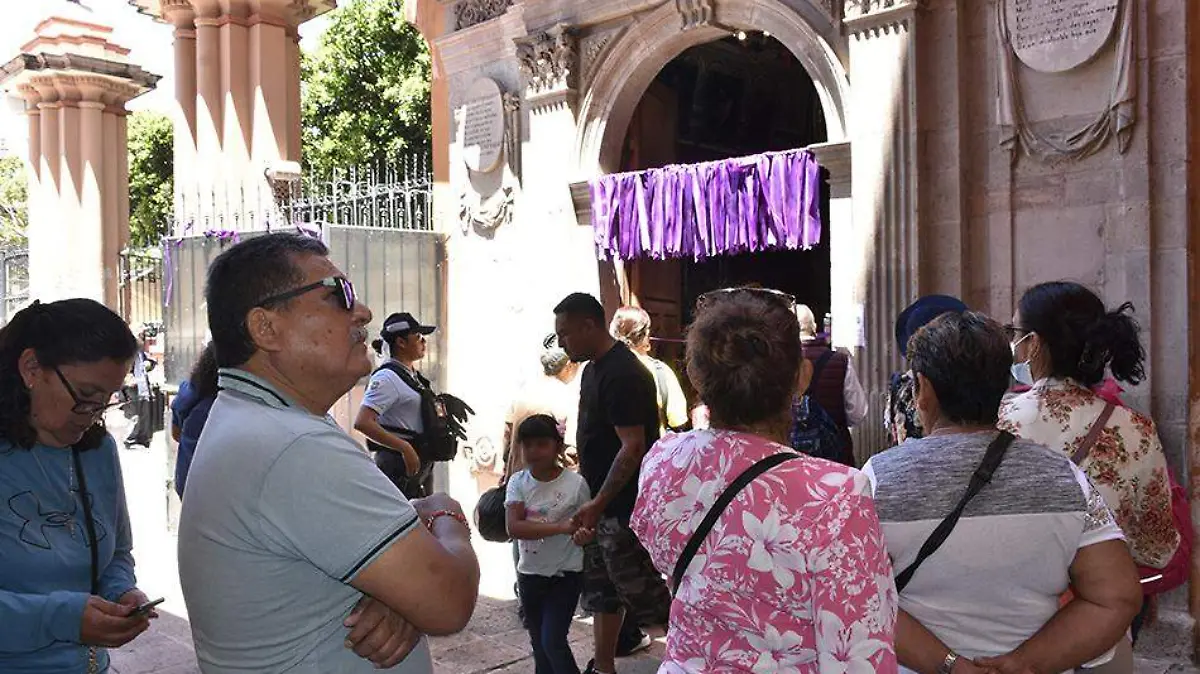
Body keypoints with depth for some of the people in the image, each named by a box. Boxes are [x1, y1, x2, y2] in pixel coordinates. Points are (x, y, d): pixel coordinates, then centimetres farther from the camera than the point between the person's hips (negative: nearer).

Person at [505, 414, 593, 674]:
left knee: (553, 641, -9)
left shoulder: (575, 483, -13)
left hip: (565, 574, -3)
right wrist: (561, 527, -30)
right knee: (538, 643, 16)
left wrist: (584, 534, -24)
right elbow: (514, 528, -21)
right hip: (530, 574, 4)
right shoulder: (518, 482, -8)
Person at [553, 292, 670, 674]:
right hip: (600, 501, 10)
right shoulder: (594, 367, 10)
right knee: (603, 589, 17)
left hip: (623, 507, -10)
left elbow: (632, 447, -23)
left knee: (643, 593, -1)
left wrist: (598, 504, -23)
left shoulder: (622, 374, -20)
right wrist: (583, 477, 19)